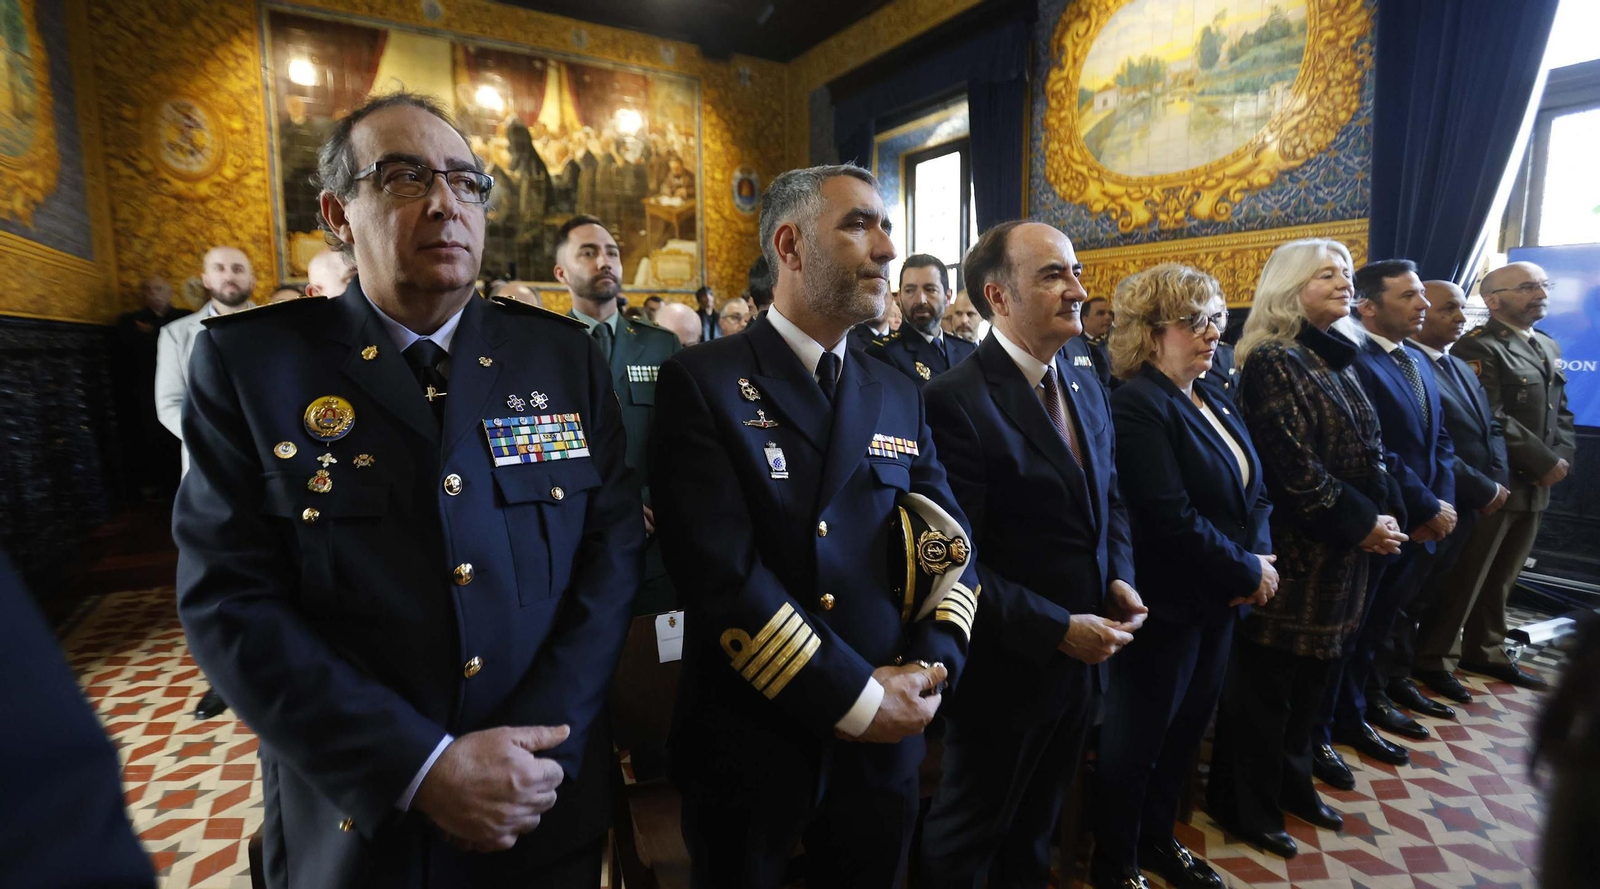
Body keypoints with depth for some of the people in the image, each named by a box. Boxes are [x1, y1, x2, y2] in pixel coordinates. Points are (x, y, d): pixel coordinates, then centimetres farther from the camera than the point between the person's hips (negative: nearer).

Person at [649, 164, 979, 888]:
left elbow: (952, 543, 4)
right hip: (747, 744, -4)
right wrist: (856, 697, -17)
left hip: (884, 745, 5)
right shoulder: (701, 382, -12)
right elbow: (722, 570, -20)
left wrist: (933, 664, -11)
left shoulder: (899, 397, 6)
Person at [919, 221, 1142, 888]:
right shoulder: (955, 400, -23)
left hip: (1082, 657, 7)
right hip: (1006, 665, -7)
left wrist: (1119, 579, -2)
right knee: (968, 834, 19)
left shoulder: (1085, 384, 4)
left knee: (1037, 823, 29)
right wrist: (1055, 629, -21)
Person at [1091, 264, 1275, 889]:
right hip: (1167, 603, -8)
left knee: (1187, 728, 21)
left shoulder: (1213, 397, 9)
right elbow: (1172, 519, -24)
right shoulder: (1136, 405, -19)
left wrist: (1261, 555, -5)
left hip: (1221, 599, 8)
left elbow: (1252, 489, 12)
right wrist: (1249, 572, -12)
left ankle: (1158, 839, 43)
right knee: (1137, 739, 9)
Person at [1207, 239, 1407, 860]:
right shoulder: (1272, 361, -15)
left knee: (1310, 679, 20)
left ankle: (1291, 783, 38)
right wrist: (1361, 525, -12)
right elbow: (1293, 465, -20)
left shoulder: (1335, 359, 13)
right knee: (1264, 684, 5)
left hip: (1341, 550, 9)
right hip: (1295, 550, -8)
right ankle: (1247, 808, 21)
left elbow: (1366, 453, 15)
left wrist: (1385, 514, 2)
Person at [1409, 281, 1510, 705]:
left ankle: (1434, 661, 38)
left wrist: (1498, 482, -4)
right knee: (1416, 595, 9)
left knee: (1461, 589, 20)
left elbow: (1491, 429, 12)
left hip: (1478, 507, 9)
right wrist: (1484, 491, -15)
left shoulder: (1462, 368, 13)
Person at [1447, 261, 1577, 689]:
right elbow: (1490, 420, -20)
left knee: (1502, 576, 16)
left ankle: (1486, 652, 28)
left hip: (1534, 485, 8)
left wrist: (1562, 457, 0)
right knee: (1465, 574, -2)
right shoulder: (1477, 348, -13)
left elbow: (1561, 413, 16)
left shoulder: (1548, 347, 16)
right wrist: (1545, 463, -14)